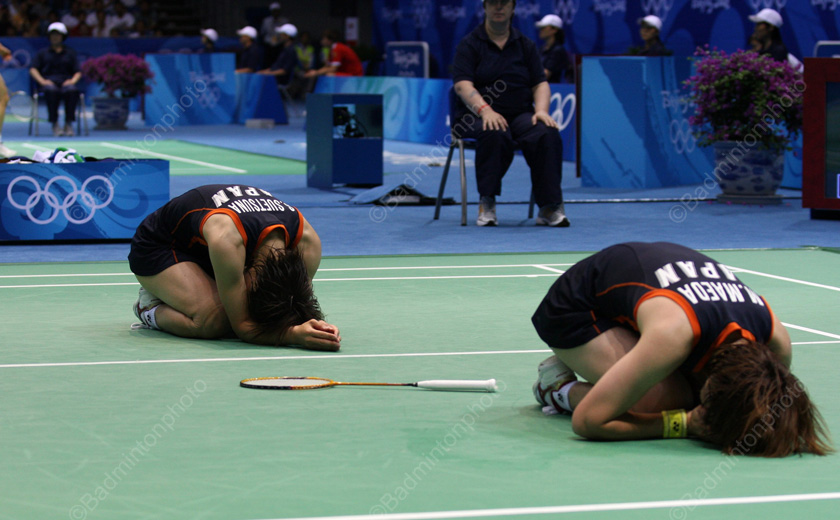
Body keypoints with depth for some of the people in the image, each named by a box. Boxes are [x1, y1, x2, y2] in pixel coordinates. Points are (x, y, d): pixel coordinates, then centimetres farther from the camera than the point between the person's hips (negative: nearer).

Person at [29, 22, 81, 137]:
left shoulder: (70, 53, 24)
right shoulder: (42, 53, 22)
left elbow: (78, 72, 16)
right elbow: (33, 69, 12)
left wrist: (73, 80, -7)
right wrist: (42, 81, -7)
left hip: (66, 82, 1)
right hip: (49, 82, -1)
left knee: (72, 90, -37)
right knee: (52, 90, -39)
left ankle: (68, 123, -34)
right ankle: (55, 124, -37)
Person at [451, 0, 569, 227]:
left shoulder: (525, 45, 15)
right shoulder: (469, 44, 4)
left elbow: (540, 83, 10)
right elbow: (462, 84, -9)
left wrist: (541, 110, -11)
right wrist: (485, 110, -27)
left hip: (521, 114, 3)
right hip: (478, 116, -3)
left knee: (547, 134, -30)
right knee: (495, 134, -39)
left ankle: (549, 207, -29)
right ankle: (487, 204, -29)